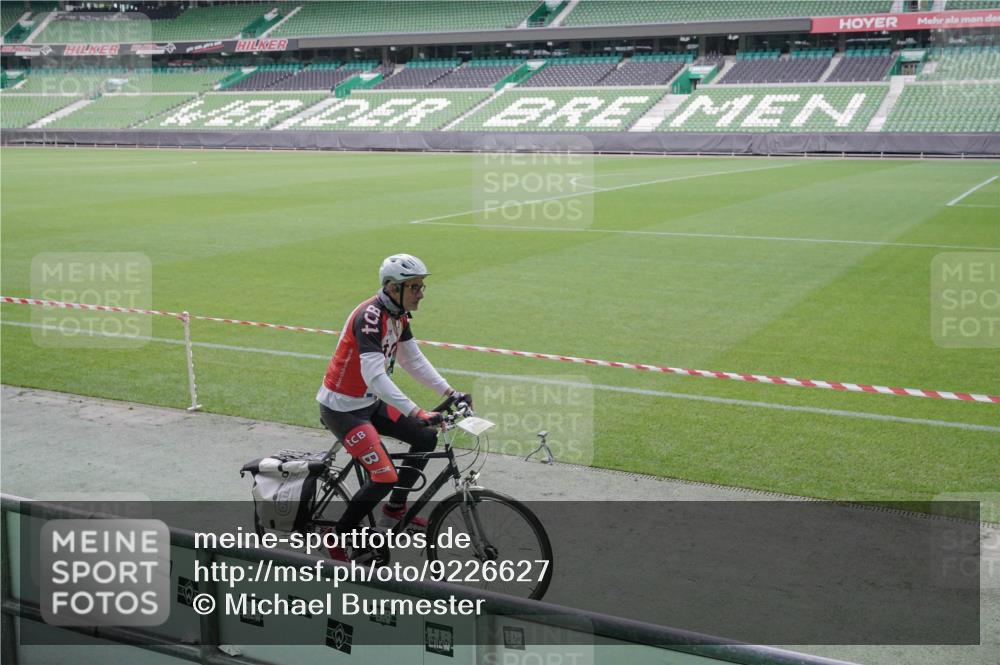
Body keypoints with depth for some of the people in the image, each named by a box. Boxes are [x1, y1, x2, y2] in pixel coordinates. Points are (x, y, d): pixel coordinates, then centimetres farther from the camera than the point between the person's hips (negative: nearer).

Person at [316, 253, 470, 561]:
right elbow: (375, 376, -36)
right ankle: (337, 540, 3)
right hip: (342, 408, -9)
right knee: (385, 477, -15)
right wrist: (417, 413, -41)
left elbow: (413, 360, 10)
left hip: (370, 401, 9)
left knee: (426, 438, 10)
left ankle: (395, 510, 24)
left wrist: (450, 392, 1)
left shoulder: (398, 314, 2)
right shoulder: (370, 316, -27)